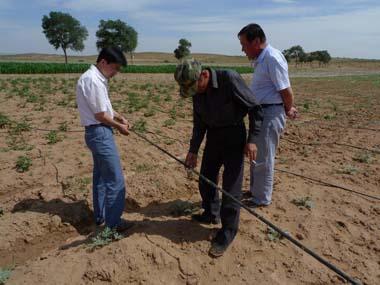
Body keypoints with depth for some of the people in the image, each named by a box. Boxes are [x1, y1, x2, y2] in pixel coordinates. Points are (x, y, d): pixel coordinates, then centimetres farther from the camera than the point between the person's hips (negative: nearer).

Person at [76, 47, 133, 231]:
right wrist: (119, 126, -5)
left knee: (101, 177, 18)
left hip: (98, 133, 11)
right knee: (116, 180, -2)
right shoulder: (92, 80, -19)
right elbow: (100, 115, -19)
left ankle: (100, 216, 31)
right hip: (100, 133, -11)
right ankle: (113, 222, 10)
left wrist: (119, 117, 7)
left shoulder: (98, 78, 12)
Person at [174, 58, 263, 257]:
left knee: (231, 187, -4)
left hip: (234, 136, -6)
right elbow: (199, 123, 8)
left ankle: (227, 234, 10)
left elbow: (255, 109, -15)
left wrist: (251, 140, -19)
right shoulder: (197, 91, -2)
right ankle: (211, 214, 38)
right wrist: (193, 150, 7)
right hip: (213, 136, 7)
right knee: (205, 180, 15)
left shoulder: (229, 79, -22)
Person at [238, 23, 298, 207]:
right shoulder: (260, 59, 13)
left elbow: (286, 91, -18)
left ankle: (262, 199, 18)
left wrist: (288, 110, -2)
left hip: (270, 114, -10)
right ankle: (255, 190, 38)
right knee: (256, 155, 20)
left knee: (263, 158, 1)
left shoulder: (273, 58, -18)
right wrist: (288, 109, 10)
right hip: (260, 112, 10)